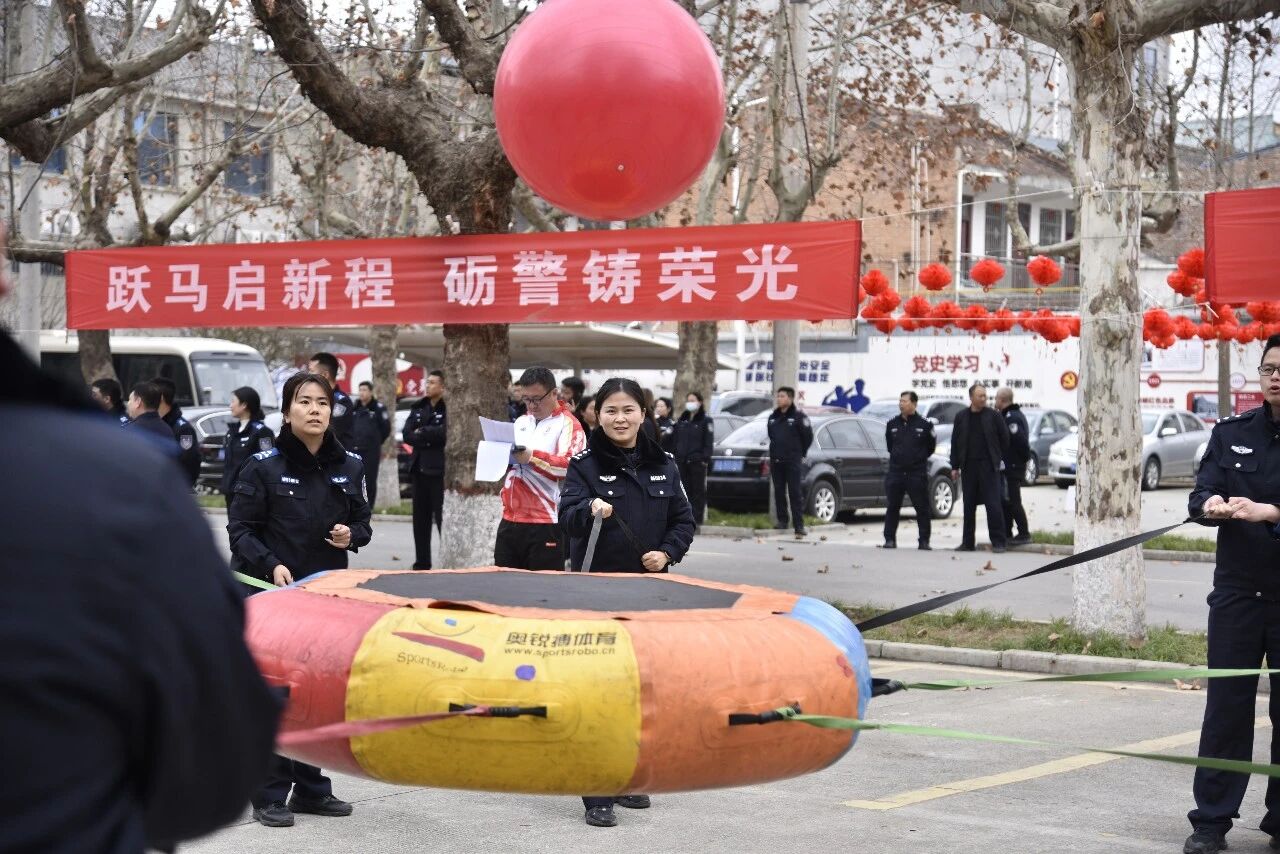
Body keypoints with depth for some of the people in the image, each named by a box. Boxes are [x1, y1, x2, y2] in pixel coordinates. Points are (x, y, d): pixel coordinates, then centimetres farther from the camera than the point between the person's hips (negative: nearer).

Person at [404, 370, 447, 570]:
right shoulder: (419, 407, 14)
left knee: (443, 518, -9)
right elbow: (407, 434, 4)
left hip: (439, 469, -7)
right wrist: (430, 439, -12)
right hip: (419, 468, 7)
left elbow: (445, 432, -21)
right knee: (420, 519, 11)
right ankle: (421, 563, 18)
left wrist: (421, 433, -7)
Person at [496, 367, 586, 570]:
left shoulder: (568, 424, -4)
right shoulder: (521, 422, 18)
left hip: (546, 523, -7)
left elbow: (571, 465, -19)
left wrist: (532, 457, -28)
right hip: (510, 520, 7)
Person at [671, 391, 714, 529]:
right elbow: (675, 440, 18)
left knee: (698, 489, -2)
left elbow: (709, 441, -5)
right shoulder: (682, 420, 16)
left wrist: (705, 458, -13)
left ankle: (697, 517, 1)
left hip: (697, 461, -5)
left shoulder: (705, 420, 0)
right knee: (685, 488, 6)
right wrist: (673, 455, 10)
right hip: (682, 460, 5)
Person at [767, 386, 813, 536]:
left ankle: (799, 524, -8)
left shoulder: (798, 417, -5)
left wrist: (800, 454, 5)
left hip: (792, 462, -6)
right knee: (779, 492, 7)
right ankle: (782, 520, 16)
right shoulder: (773, 417, 13)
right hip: (776, 461, 6)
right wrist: (773, 453, 16)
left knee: (794, 493, -7)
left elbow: (808, 437, -1)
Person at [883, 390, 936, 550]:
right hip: (895, 471, 3)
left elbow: (931, 447, 8)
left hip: (917, 473, -3)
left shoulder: (925, 424, -2)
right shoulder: (892, 424, 7)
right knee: (892, 507, 4)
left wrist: (919, 458, 9)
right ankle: (890, 539, 10)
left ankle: (924, 541, 7)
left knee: (922, 507, 0)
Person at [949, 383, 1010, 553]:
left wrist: (1000, 459, 4)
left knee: (993, 505, -7)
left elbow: (1004, 439, 5)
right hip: (968, 467, 3)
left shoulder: (993, 416, 1)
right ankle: (967, 542, 16)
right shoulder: (961, 417, 8)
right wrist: (955, 467, 7)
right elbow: (955, 442, 11)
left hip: (989, 466, -3)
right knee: (969, 506, 9)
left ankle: (998, 542, -4)